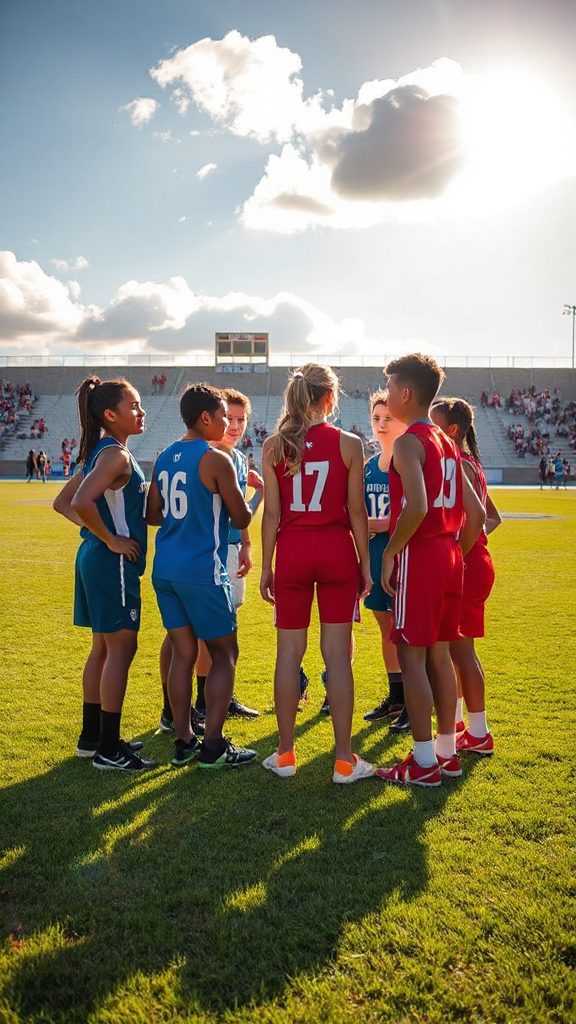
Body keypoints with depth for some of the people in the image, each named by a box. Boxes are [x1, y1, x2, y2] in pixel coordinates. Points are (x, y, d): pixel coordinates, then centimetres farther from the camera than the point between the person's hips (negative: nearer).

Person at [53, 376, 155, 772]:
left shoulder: (102, 452, 13)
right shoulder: (116, 455, -16)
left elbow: (62, 503, 16)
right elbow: (81, 501, -31)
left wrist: (97, 529, 8)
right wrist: (111, 539, -19)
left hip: (98, 558, 10)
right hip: (114, 562, -10)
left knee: (104, 648, 16)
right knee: (121, 649, -3)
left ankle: (92, 737, 27)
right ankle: (109, 751, 6)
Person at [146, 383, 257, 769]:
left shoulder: (164, 457, 10)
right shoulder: (217, 460, -12)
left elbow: (153, 515, 14)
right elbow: (242, 520, -7)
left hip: (165, 570, 7)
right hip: (202, 571, -7)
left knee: (183, 653, 13)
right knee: (225, 653, 5)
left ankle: (183, 742, 18)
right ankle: (213, 746, 6)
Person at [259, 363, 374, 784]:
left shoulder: (274, 445, 1)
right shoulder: (348, 444, -2)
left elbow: (272, 513, 0)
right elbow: (356, 511, -2)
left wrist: (266, 566, 7)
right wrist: (365, 564, 7)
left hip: (291, 552, 1)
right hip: (337, 551, -1)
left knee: (289, 652, 10)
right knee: (338, 655, 4)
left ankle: (285, 754, 19)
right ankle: (344, 760, 11)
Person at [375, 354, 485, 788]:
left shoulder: (409, 442, -11)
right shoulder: (447, 444, 15)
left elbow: (417, 507, -26)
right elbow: (476, 513, 14)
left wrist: (390, 552, -15)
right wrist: (454, 553, 18)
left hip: (418, 557, -9)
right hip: (449, 558, 9)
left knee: (411, 657, -1)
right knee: (439, 655, 15)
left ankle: (424, 763, 6)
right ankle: (447, 751, 24)